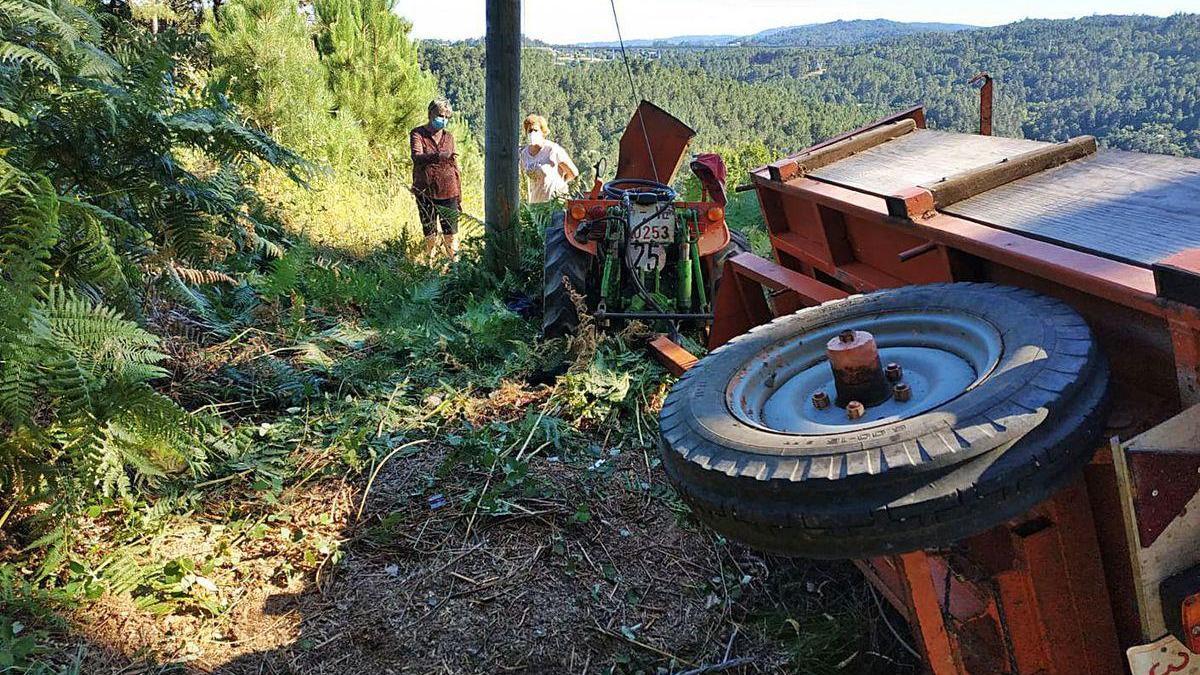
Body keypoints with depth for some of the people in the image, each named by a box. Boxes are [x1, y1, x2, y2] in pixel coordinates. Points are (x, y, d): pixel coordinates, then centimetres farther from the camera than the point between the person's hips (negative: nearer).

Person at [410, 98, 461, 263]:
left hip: (448, 193, 2)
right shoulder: (417, 134, 1)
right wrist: (438, 156, -37)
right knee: (430, 235, 4)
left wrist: (460, 197, 12)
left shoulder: (449, 136, 12)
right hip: (425, 193, -2)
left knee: (451, 234, -1)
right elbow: (417, 157, -18)